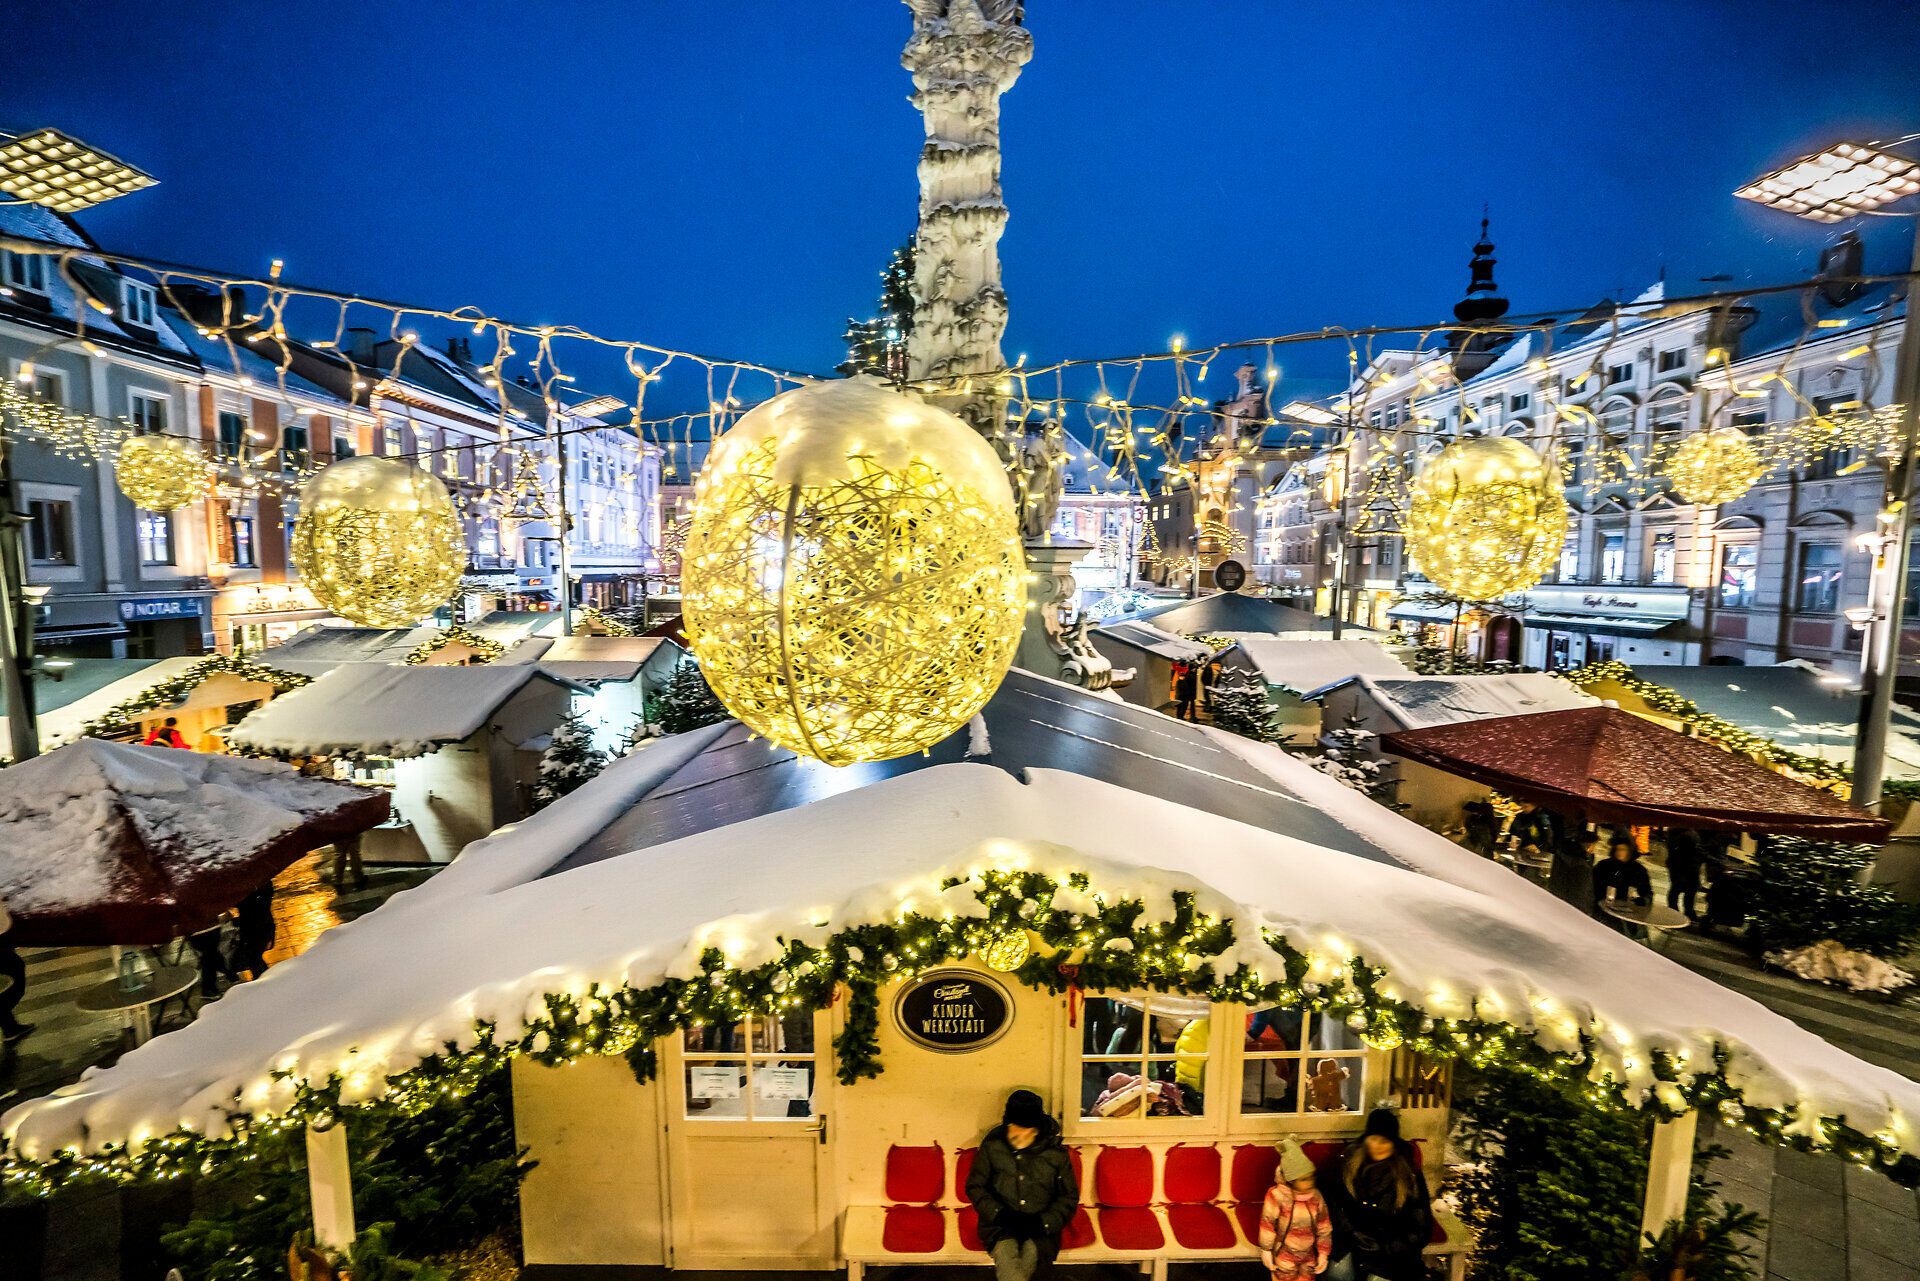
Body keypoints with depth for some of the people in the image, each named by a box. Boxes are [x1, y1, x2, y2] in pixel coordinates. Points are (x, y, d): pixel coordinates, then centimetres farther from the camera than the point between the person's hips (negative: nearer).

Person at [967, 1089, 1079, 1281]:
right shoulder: (991, 1146, -1)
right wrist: (998, 1213, -10)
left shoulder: (1056, 1154, -1)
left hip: (1039, 1228, 1)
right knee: (1006, 1253, -33)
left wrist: (1044, 1222, -8)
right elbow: (974, 1186, 6)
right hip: (999, 1224, -1)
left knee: (1031, 1252, -31)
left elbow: (1069, 1196, 8)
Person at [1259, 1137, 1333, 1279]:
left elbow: (1324, 1227, -1)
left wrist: (1323, 1253, 2)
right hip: (1285, 1256, -3)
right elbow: (1267, 1225, -15)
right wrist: (1266, 1251, -7)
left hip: (1309, 1256, 3)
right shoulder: (1277, 1196, -26)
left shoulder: (1316, 1196, -14)